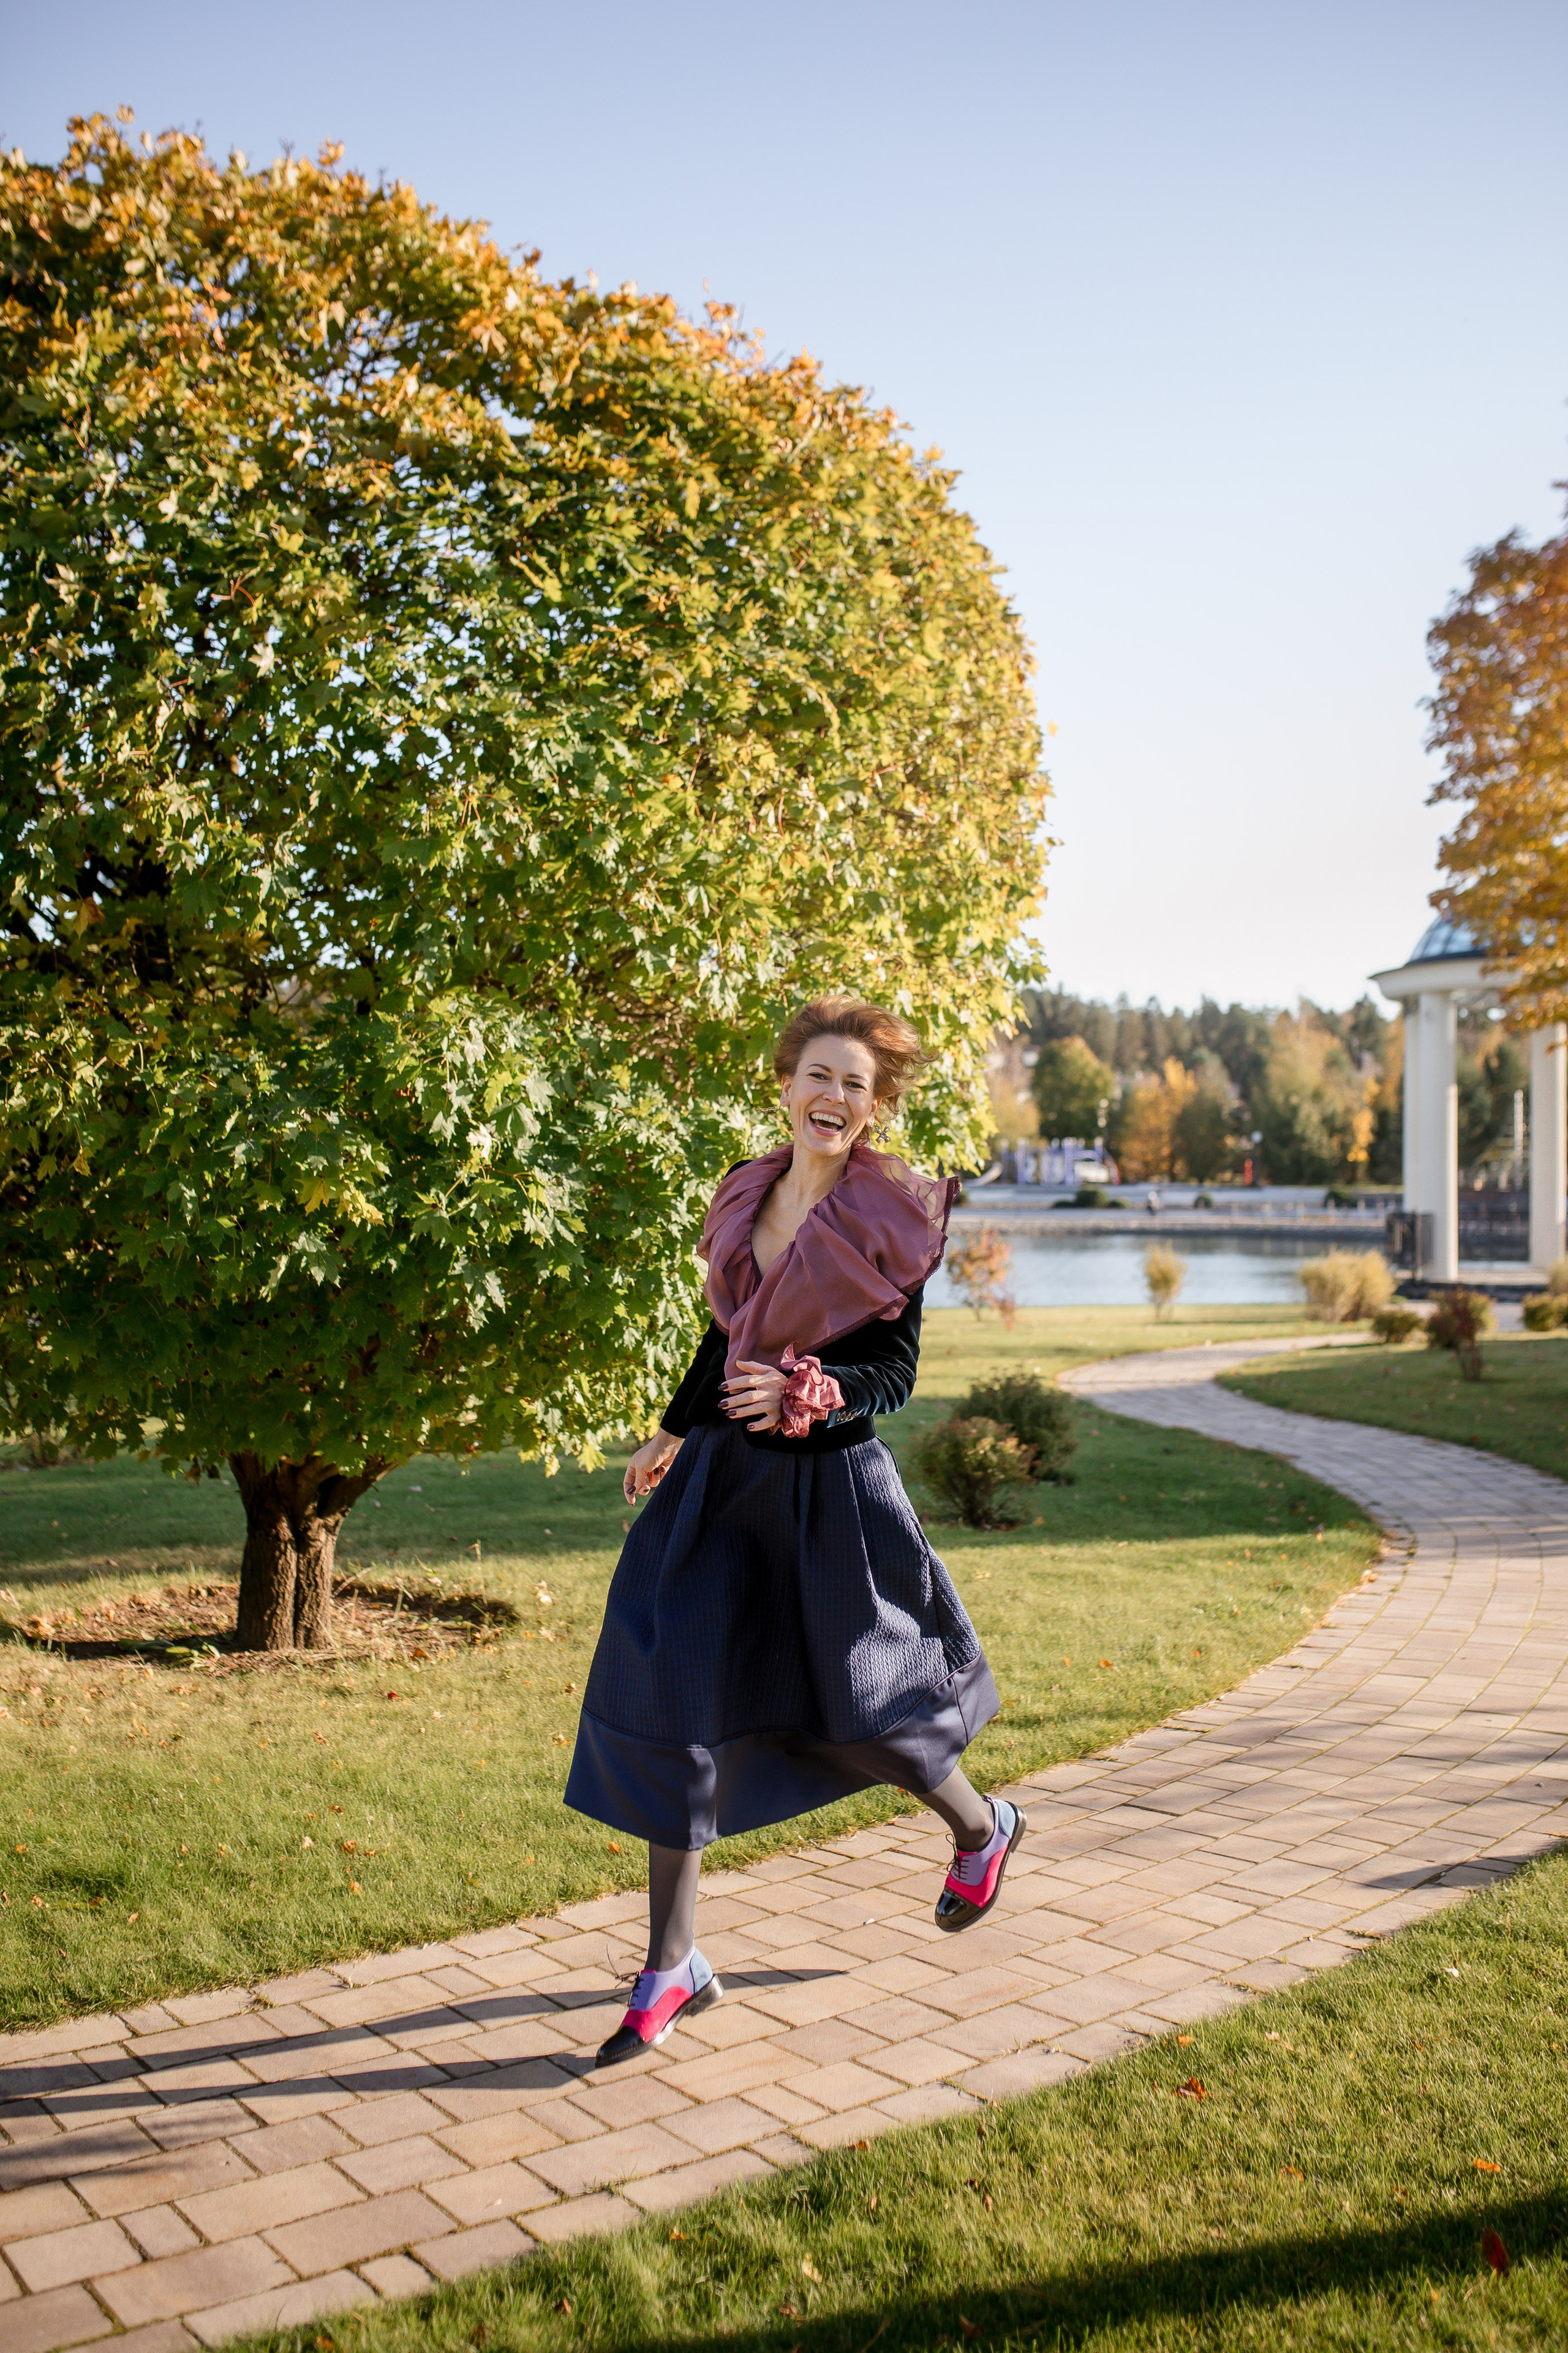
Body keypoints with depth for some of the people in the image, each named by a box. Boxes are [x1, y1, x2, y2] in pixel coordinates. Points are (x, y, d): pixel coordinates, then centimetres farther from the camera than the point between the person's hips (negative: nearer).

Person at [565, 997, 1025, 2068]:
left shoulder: (890, 1214, -10)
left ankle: (982, 1825, 42)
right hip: (724, 1476, 5)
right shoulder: (751, 1192, 6)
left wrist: (805, 1394, -29)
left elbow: (896, 1371, -11)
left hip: (830, 1484, -5)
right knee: (672, 1696, 0)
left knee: (850, 1709, 9)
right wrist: (676, 1430, 26)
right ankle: (675, 1965, 12)